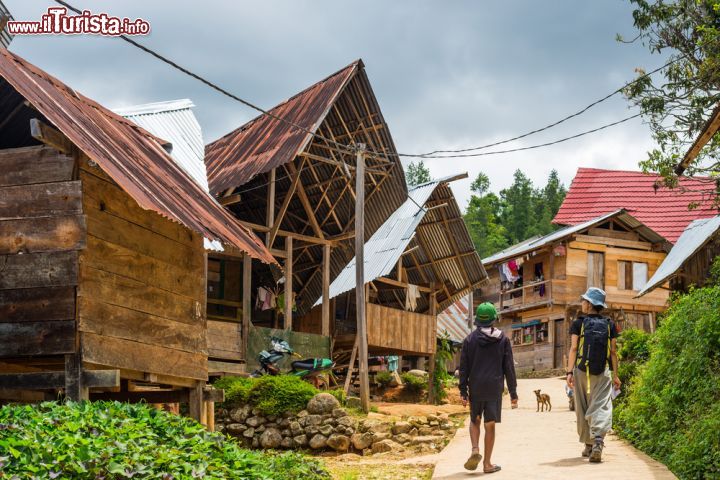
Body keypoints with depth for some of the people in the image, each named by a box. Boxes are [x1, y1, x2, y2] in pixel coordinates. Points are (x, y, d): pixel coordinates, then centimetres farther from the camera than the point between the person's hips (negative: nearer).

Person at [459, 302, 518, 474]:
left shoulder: (470, 339, 1)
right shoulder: (503, 339, 1)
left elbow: (464, 368, 0)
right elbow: (509, 368, 2)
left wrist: (463, 391, 3)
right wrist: (513, 393, 6)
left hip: (475, 388, 1)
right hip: (494, 388, -1)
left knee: (474, 421, 18)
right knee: (490, 425, 4)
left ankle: (475, 450, -5)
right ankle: (487, 463, 7)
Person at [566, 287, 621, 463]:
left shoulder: (579, 323, 0)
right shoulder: (609, 325, 6)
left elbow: (573, 349, -7)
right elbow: (613, 352, 6)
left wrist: (569, 372, -9)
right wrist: (615, 375, 10)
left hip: (582, 371, -1)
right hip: (603, 372, 1)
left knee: (583, 409, 11)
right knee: (601, 406, -5)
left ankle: (588, 445, 18)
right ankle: (598, 441, -27)